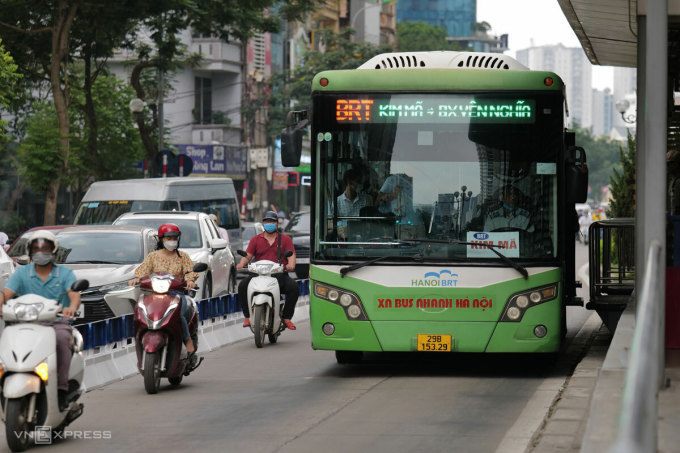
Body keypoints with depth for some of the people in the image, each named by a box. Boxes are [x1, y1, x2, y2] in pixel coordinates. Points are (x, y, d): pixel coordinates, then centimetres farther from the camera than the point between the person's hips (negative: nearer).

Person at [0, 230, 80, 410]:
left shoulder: (65, 274, 8)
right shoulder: (21, 273, 11)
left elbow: (74, 294, -10)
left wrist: (72, 307, -34)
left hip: (57, 323, -2)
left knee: (61, 339, -36)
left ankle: (61, 390, -34)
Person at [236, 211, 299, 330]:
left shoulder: (285, 239, 14)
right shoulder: (256, 240, 17)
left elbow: (291, 255, 2)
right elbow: (248, 255, 8)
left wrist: (290, 265, -21)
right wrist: (241, 264, -14)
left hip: (279, 275, -1)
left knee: (293, 287, -29)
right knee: (242, 286, -25)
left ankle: (286, 318, -17)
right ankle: (247, 316, -17)